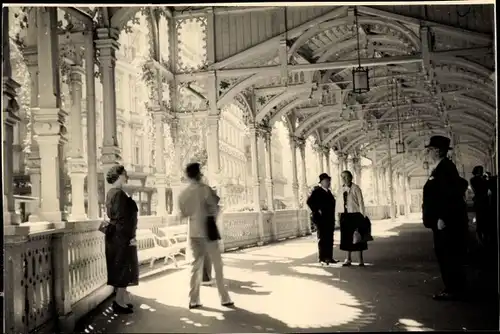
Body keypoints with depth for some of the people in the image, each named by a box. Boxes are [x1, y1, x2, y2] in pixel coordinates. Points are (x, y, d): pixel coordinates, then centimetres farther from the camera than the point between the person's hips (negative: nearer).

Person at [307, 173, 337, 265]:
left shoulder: (328, 191, 16)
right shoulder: (316, 191, -9)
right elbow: (309, 202, -18)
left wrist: (333, 217, 14)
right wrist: (317, 211, -18)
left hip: (329, 219, 8)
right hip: (321, 219, -8)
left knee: (330, 239, 9)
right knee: (322, 239, -2)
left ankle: (329, 257, 16)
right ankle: (322, 258, 3)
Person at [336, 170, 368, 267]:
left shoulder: (355, 188, -7)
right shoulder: (341, 189, 8)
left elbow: (360, 202, -7)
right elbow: (338, 202, 12)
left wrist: (362, 215, -9)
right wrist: (338, 214, 7)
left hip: (355, 214, -5)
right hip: (345, 215, 5)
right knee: (346, 237, 6)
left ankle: (361, 259, 12)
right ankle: (348, 259, 14)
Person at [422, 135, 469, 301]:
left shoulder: (445, 167, -16)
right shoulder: (439, 168, 15)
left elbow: (449, 194, -23)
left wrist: (442, 218, -24)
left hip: (447, 221, -10)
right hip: (442, 221, 10)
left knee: (449, 255, -4)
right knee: (444, 255, 13)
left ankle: (454, 289, 3)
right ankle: (452, 288, 21)